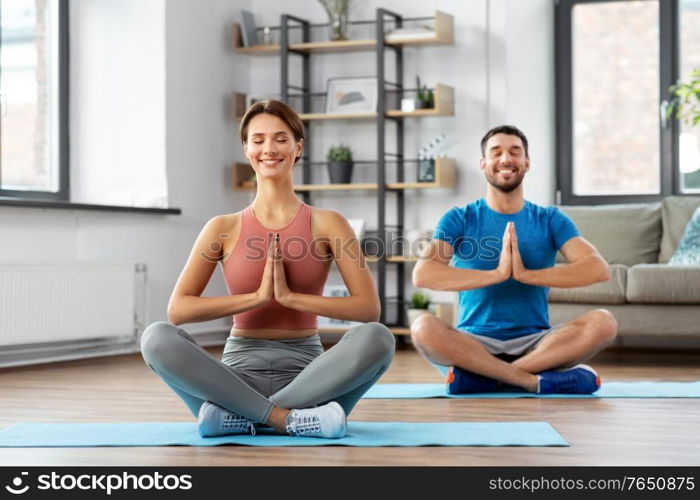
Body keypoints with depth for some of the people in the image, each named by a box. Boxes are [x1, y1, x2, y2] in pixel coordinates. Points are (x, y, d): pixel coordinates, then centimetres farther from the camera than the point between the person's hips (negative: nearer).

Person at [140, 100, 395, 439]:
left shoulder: (326, 224, 3)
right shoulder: (224, 228, 6)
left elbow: (369, 308, -7)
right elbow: (177, 310, -5)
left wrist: (290, 296, -15)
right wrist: (258, 296, -13)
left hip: (304, 373, 0)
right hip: (241, 371, 0)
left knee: (377, 338, -30)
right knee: (157, 338, -27)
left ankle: (241, 416, -26)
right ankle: (288, 417, -28)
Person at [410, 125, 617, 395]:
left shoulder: (550, 220, 8)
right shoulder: (459, 220, 4)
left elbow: (598, 268, -9)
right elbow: (422, 274, -14)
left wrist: (526, 274, -20)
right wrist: (496, 274, -22)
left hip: (535, 343, 2)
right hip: (475, 342, -1)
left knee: (603, 322, -25)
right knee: (423, 327, -32)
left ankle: (485, 377, -24)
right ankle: (535, 380, -26)